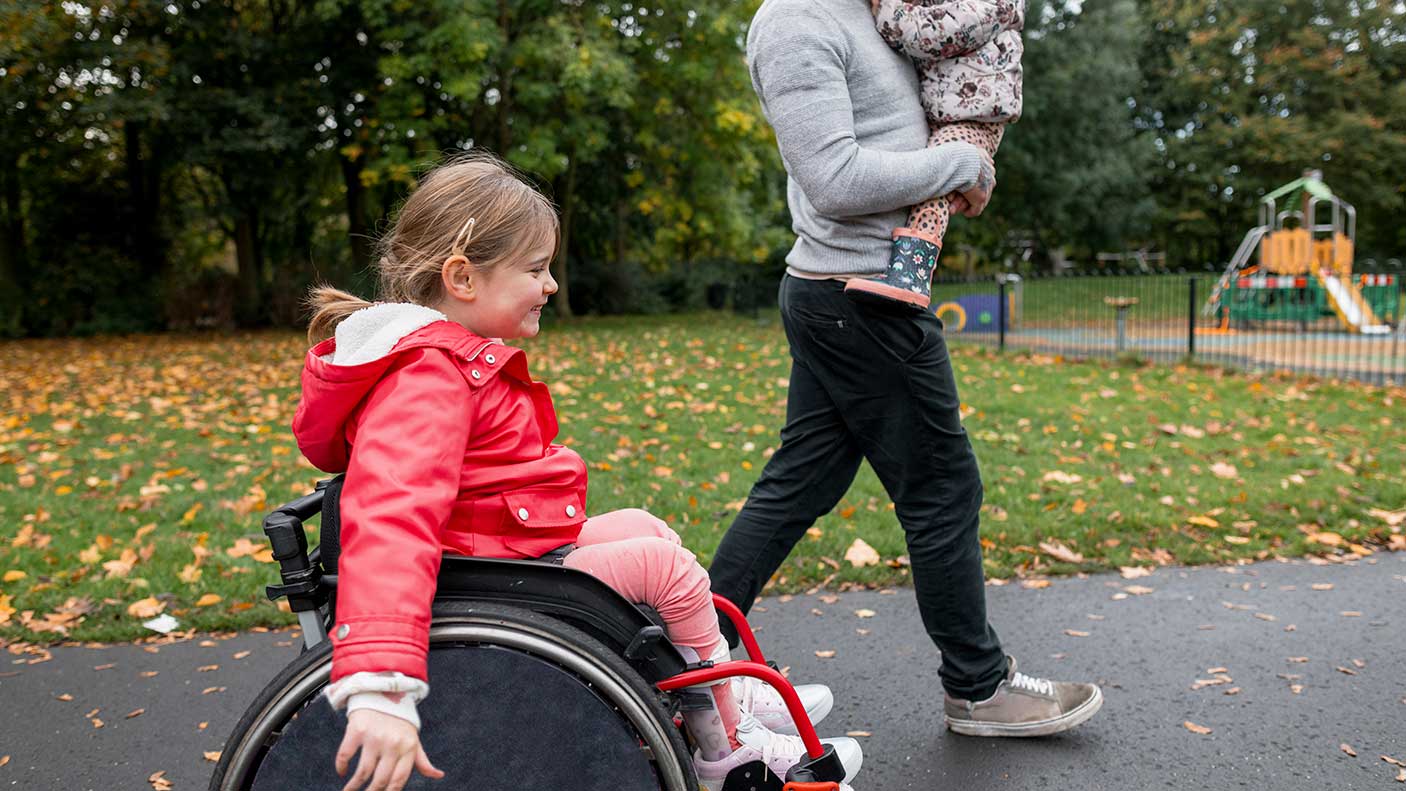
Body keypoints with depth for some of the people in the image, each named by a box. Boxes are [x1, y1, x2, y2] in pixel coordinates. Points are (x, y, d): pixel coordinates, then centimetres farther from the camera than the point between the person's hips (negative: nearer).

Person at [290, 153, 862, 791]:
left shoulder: (452, 356, 9)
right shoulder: (429, 377, -26)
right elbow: (390, 517, -41)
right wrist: (379, 685, -51)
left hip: (513, 550, 11)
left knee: (641, 525, 15)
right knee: (668, 564, -10)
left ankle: (727, 698, 25)